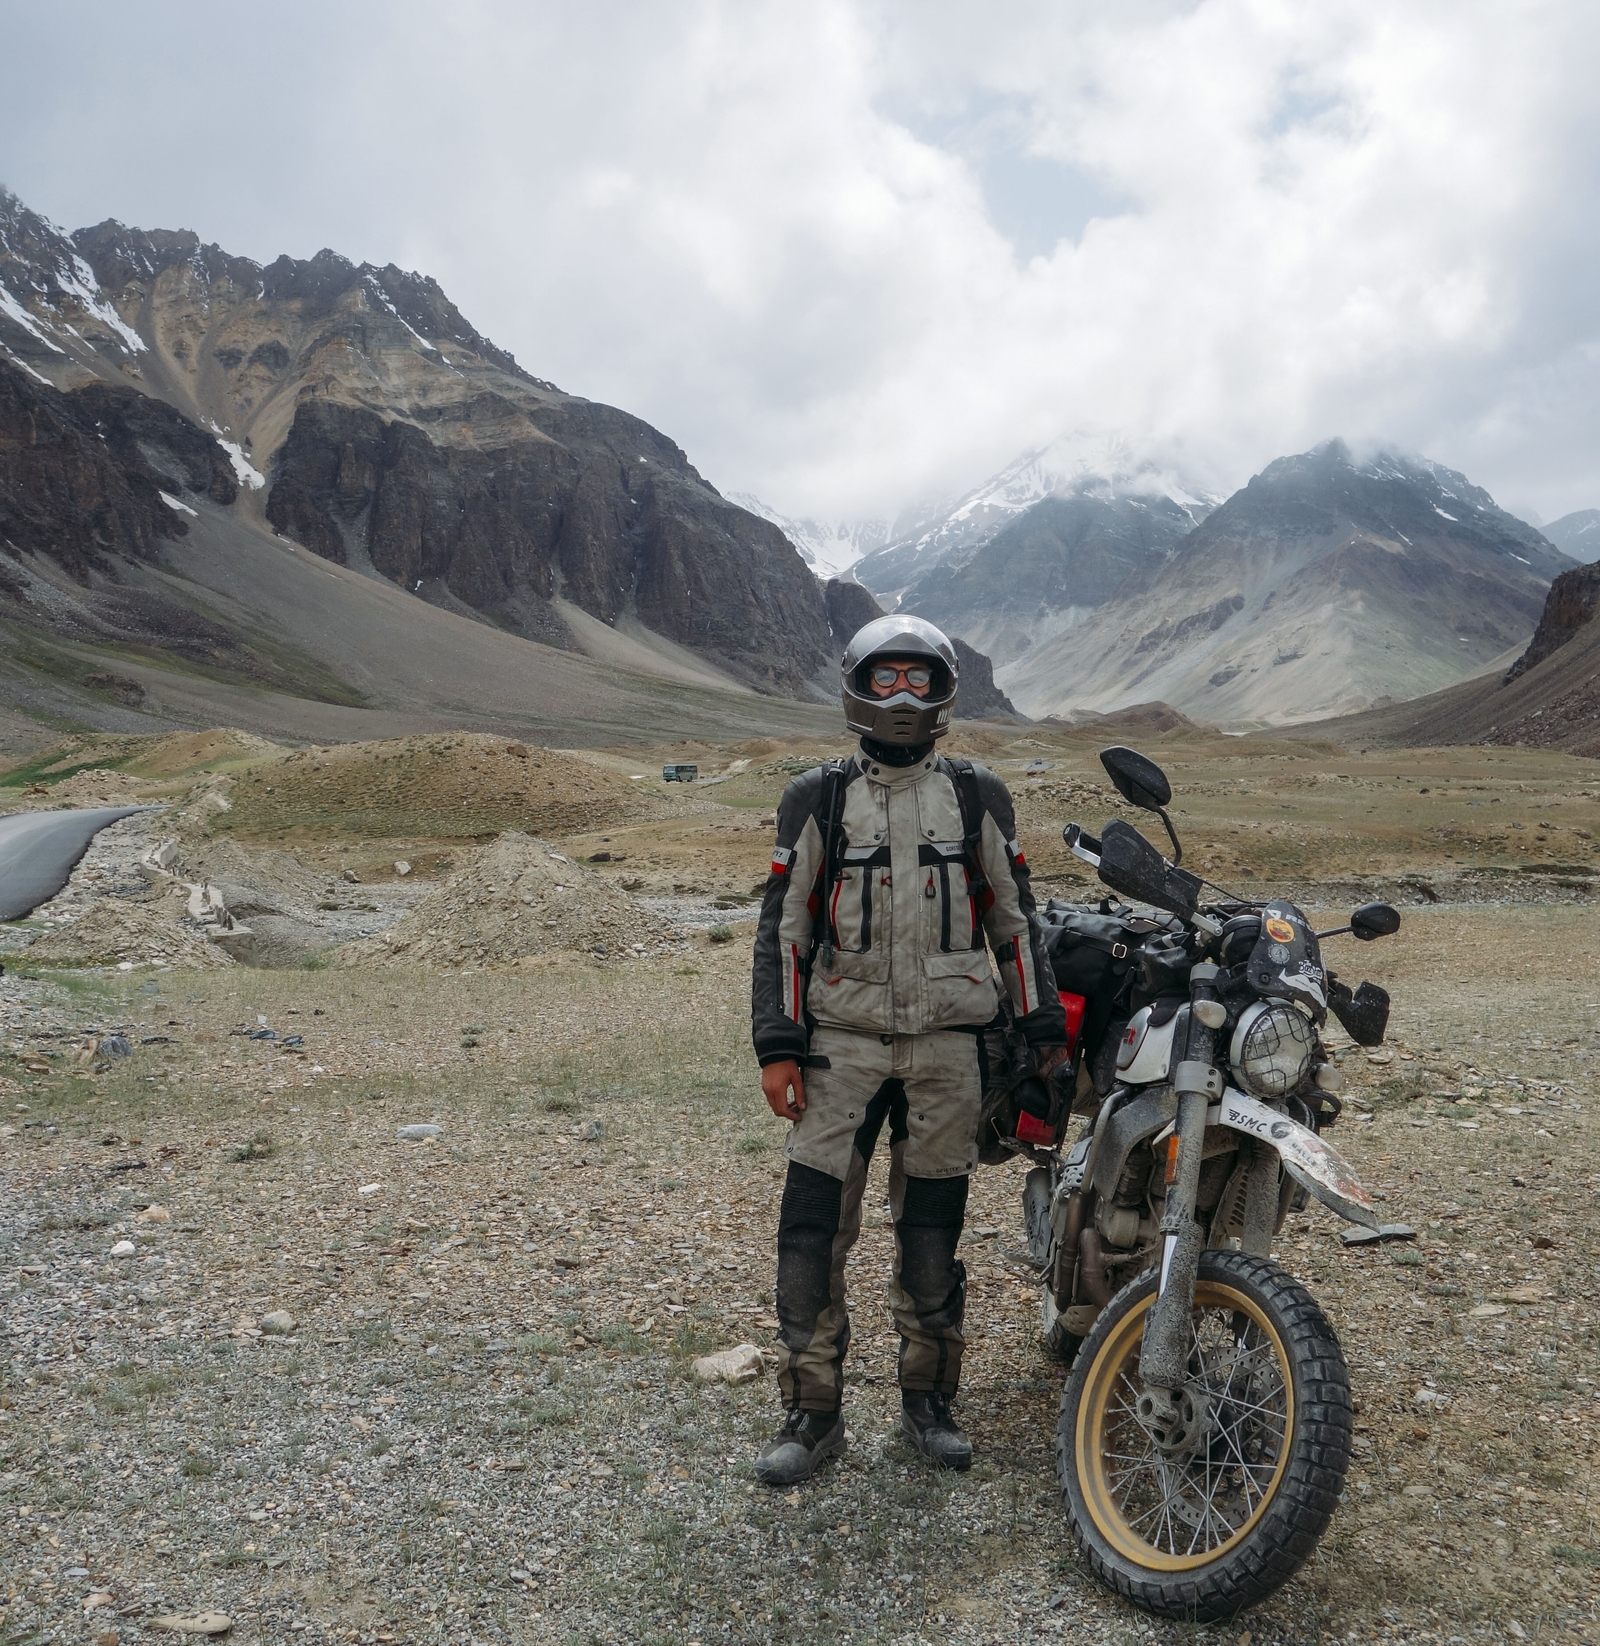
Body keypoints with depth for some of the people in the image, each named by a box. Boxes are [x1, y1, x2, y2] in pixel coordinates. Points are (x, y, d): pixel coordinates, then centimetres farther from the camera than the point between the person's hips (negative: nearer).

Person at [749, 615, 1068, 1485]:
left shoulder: (977, 797, 7)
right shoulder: (816, 799, 4)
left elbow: (1015, 919, 11)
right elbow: (783, 926, 2)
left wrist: (1046, 1029, 7)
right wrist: (777, 1046, -5)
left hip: (947, 1044, 1)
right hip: (841, 1038, -1)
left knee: (931, 1227, 9)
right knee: (812, 1224, -3)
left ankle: (928, 1398, 26)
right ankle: (812, 1410, 12)